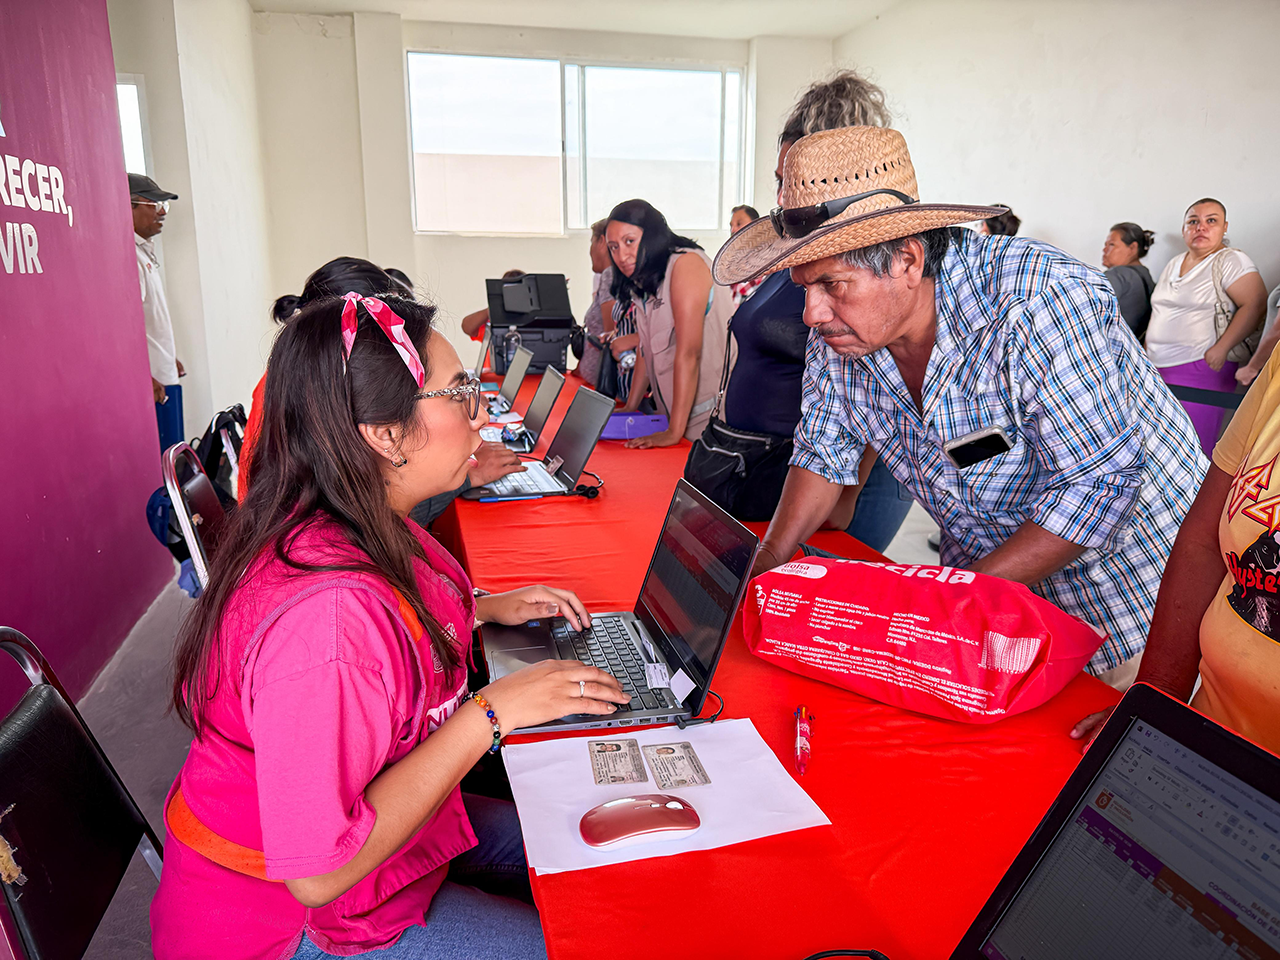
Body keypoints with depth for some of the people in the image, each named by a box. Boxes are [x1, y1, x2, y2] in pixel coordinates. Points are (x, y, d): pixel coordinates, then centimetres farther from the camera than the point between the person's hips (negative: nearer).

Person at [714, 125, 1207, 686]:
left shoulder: (1038, 304, -31)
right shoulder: (839, 325, -12)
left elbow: (1100, 484, -29)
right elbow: (825, 451, 0)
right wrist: (764, 564, -13)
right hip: (984, 571, 5)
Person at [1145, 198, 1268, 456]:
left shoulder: (1231, 261, -5)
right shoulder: (1173, 264, 18)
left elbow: (1255, 305, -14)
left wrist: (1221, 349, -20)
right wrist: (1148, 344, 17)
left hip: (1200, 368, -7)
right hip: (1157, 368, 7)